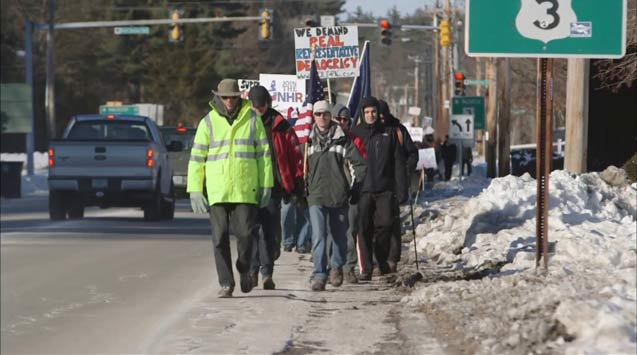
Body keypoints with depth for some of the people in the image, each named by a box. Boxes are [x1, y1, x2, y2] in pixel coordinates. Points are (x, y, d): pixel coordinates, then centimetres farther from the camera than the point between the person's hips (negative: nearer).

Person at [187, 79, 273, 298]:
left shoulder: (252, 120, 5)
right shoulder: (208, 122, 5)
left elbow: (263, 154, 9)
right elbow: (197, 158, 6)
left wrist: (266, 185, 4)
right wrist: (195, 190, -1)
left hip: (246, 191, -1)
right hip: (217, 191, 1)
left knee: (245, 234, -6)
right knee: (220, 238, -1)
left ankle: (244, 270, 21)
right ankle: (226, 283, 6)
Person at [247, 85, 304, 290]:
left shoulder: (280, 126, 7)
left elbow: (295, 155, 9)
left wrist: (297, 184, 4)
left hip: (273, 185, -1)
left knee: (269, 230, -6)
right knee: (251, 229, 3)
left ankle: (266, 273, -5)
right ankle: (253, 270, 13)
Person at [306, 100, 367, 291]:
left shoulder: (342, 139, 1)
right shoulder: (308, 140, 5)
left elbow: (360, 164, 4)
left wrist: (355, 188, 2)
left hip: (338, 195, 0)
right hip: (316, 195, 0)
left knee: (340, 235, 13)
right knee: (318, 236, -14)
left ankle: (337, 266, 36)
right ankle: (319, 274, -16)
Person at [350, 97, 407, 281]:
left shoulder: (389, 133, 7)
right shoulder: (356, 133, 6)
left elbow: (398, 162, 7)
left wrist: (402, 189, 1)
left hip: (385, 189, 0)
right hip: (364, 189, 0)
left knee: (385, 223, -5)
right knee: (365, 229, -4)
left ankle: (382, 259, 18)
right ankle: (366, 267, 1)